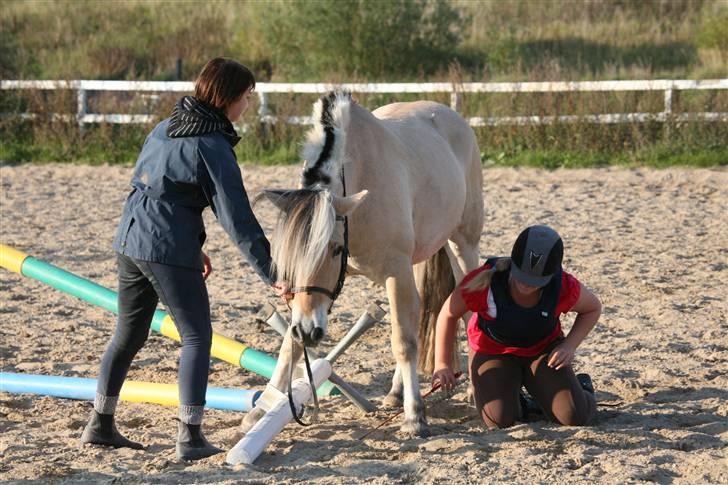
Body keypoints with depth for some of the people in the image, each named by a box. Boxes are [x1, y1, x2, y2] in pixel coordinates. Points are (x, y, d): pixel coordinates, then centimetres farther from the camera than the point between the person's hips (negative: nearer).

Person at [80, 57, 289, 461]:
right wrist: (270, 274, -14)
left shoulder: (165, 129, 13)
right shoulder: (213, 148, -12)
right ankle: (190, 436, -3)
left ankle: (100, 425, 23)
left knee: (128, 335, 18)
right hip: (169, 251, -8)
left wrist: (193, 246, 24)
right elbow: (237, 218, -15)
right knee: (197, 336, 2)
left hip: (130, 242, 8)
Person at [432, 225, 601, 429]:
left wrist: (570, 345, -17)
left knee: (574, 416, -17)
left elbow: (593, 308, -2)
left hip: (543, 350, 1)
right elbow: (449, 314, -13)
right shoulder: (485, 281, -32)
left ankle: (581, 387, 21)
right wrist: (442, 364, -11)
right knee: (500, 419, -25)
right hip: (493, 353, -1)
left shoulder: (563, 287, -26)